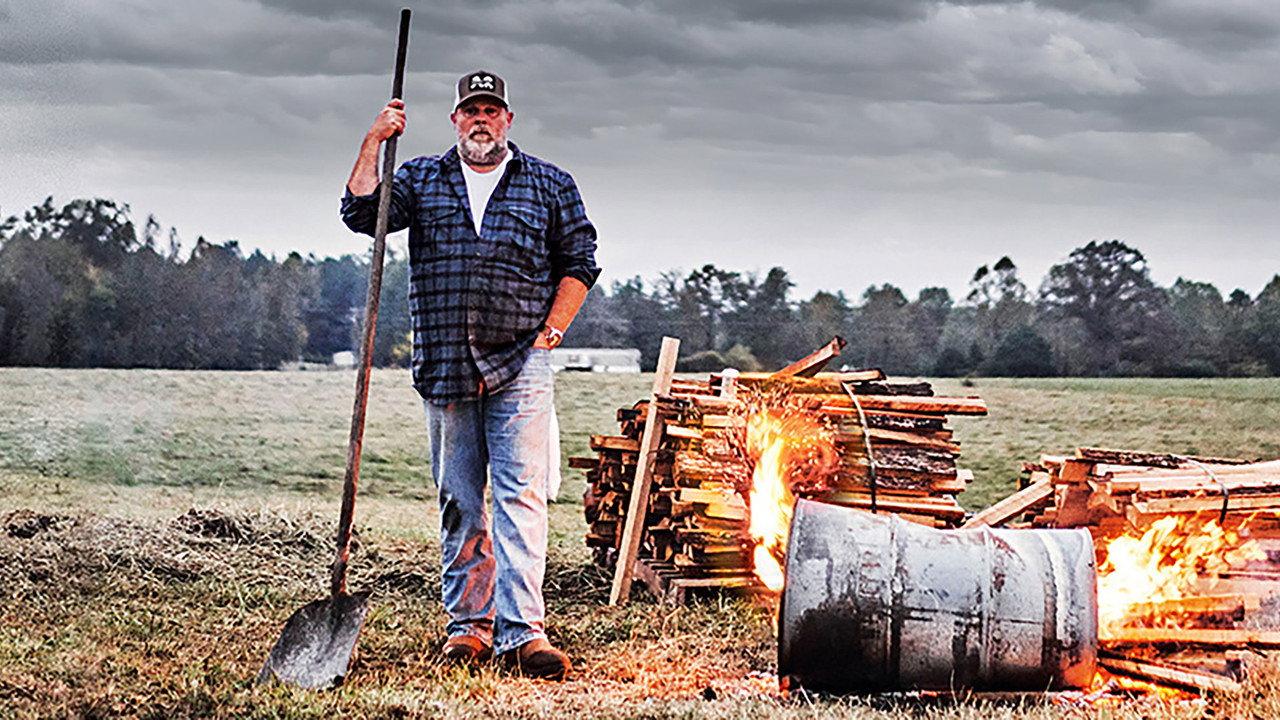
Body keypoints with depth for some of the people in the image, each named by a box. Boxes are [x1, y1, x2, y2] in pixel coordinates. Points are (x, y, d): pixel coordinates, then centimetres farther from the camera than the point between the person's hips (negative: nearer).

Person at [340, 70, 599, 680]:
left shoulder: (548, 184, 10)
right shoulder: (421, 179, 13)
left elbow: (579, 259, 11)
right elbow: (361, 213, 0)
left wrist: (552, 329, 1)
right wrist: (374, 143, -5)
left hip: (519, 365, -2)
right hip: (444, 368, 2)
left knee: (519, 496, -11)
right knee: (459, 503, 7)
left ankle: (522, 630, -15)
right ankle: (468, 624, 14)